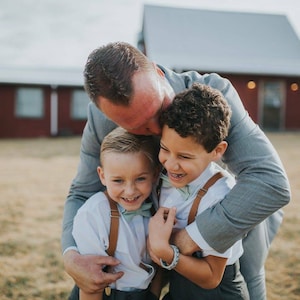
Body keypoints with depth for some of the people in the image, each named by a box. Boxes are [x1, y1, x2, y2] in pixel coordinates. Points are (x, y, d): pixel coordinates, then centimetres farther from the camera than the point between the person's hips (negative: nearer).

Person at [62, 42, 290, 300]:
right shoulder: (100, 121, -25)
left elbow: (272, 182, -44)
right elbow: (82, 194, -13)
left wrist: (190, 239, -45)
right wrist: (71, 257, -33)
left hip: (240, 213, -2)